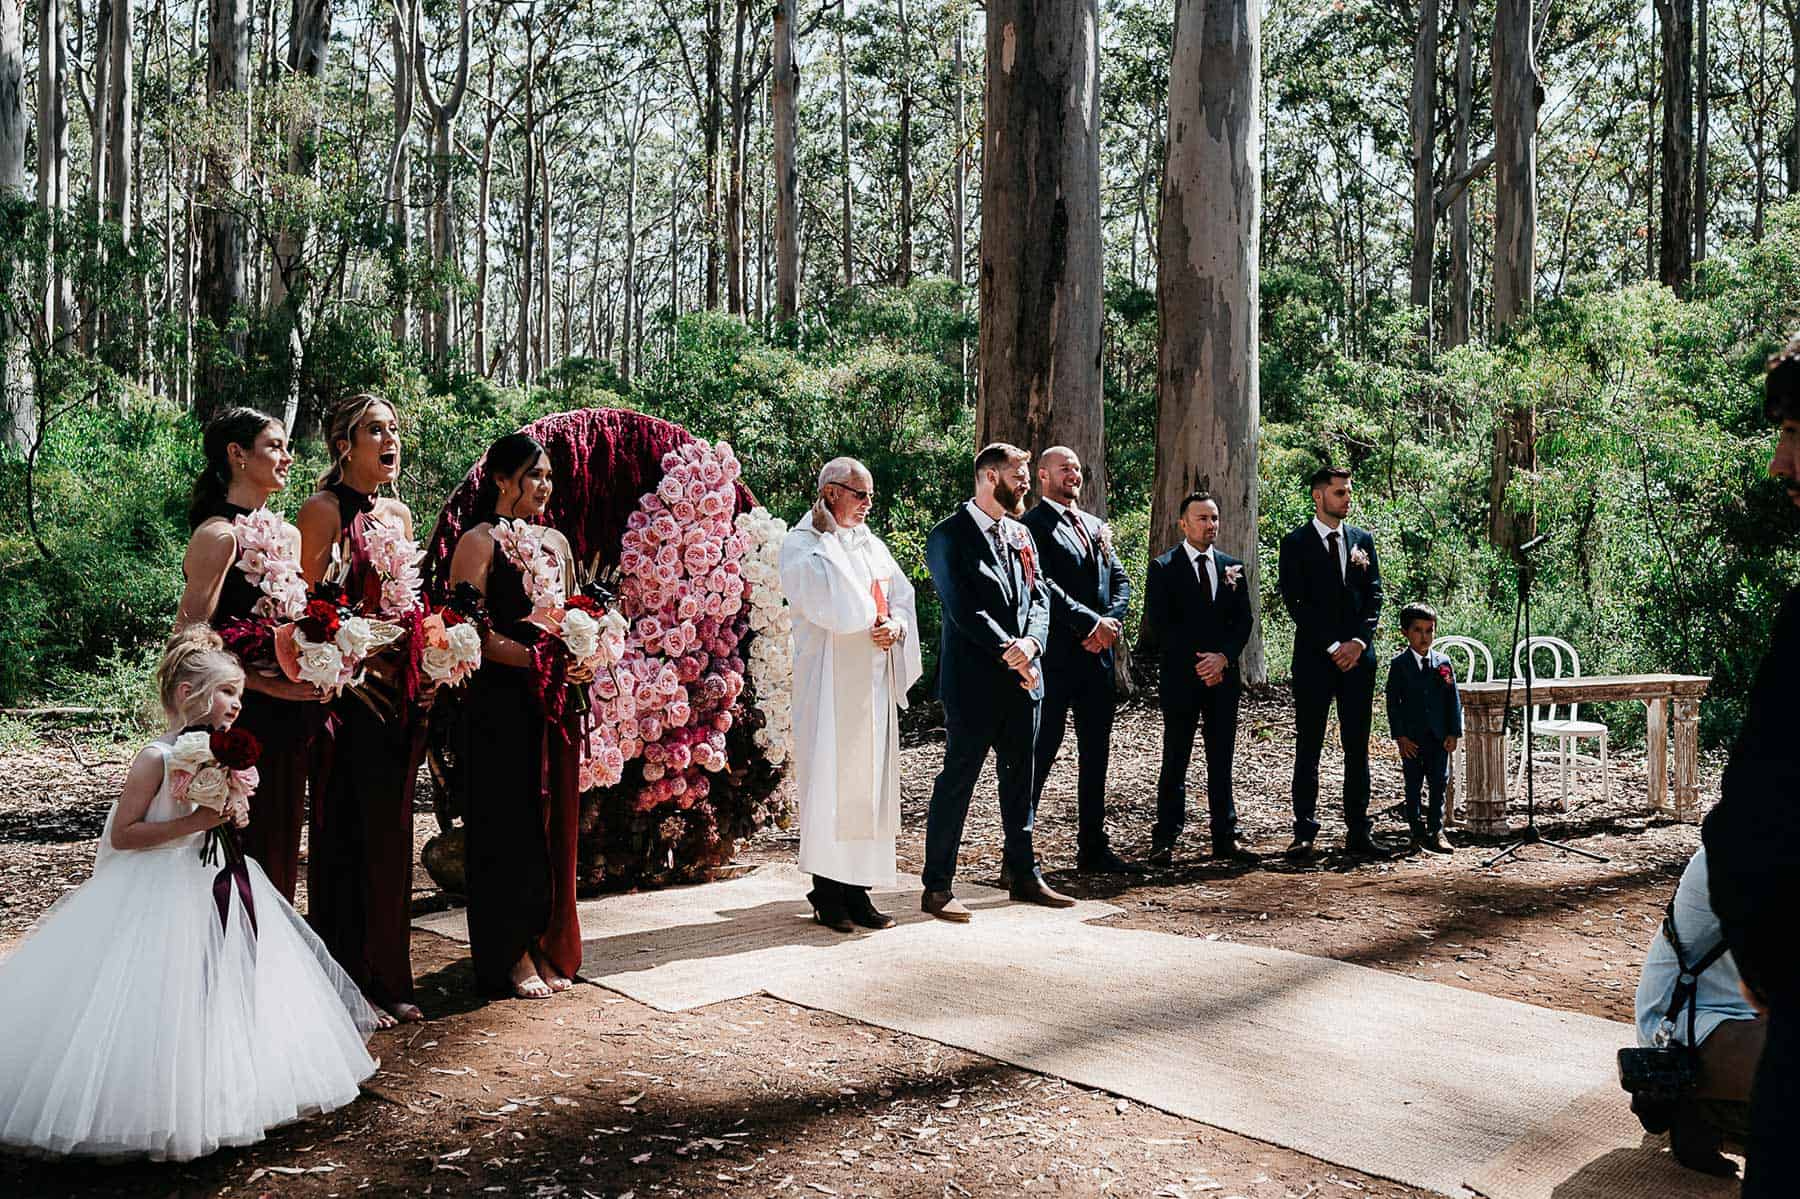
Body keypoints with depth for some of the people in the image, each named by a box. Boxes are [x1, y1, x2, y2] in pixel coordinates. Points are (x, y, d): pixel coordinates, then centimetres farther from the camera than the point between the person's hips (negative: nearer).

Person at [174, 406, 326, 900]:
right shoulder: (220, 535, -12)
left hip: (289, 719, 8)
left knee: (280, 845, 14)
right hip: (240, 718, -8)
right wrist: (267, 685, -20)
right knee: (242, 852, -1)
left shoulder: (289, 535, 12)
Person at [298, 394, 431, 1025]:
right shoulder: (324, 509, -5)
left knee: (390, 833, 10)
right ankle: (348, 979, 8)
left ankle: (386, 976, 19)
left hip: (403, 691, 7)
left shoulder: (398, 513, 15)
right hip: (351, 690, -7)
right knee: (348, 833, -2)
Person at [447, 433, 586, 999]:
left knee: (555, 822, 9)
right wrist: (534, 660, -19)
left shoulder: (556, 541, 16)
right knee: (509, 824, -1)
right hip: (502, 703, -6)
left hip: (555, 701, 6)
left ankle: (548, 948, 20)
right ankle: (510, 956, 9)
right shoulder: (480, 542, -5)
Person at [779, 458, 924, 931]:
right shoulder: (801, 544, -2)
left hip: (873, 680, 6)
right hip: (828, 679, -6)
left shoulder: (871, 545, 16)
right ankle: (827, 891, 3)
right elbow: (829, 605, -17)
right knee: (830, 777, -5)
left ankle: (856, 888, 11)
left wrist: (896, 628, -8)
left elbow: (902, 599, 14)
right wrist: (829, 535, -9)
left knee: (869, 780, 5)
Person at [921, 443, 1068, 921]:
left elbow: (1039, 597, 10)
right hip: (974, 680, -7)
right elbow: (965, 609, -16)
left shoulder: (1020, 535, 15)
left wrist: (1030, 643, -10)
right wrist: (1010, 653, -18)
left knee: (1019, 780, 14)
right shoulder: (949, 536, -9)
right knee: (957, 780, -2)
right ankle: (937, 886, 6)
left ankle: (1025, 876, 25)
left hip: (1021, 679, 7)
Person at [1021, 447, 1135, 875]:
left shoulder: (1096, 527, 18)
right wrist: (1092, 622, -19)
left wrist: (1111, 623, -5)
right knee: (1041, 749, -4)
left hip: (1097, 653, 8)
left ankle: (1093, 848, 21)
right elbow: (1045, 585, -17)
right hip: (1056, 656, -8)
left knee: (1096, 753, 12)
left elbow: (1120, 580, 14)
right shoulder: (1033, 525, -6)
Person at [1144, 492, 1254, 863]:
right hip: (1181, 677, -4)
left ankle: (1225, 837, 14)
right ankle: (1165, 841, 3)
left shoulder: (1232, 567, 12)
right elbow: (1158, 624, -7)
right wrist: (1197, 663, -11)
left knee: (1221, 760, 8)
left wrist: (1223, 657, -8)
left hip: (1224, 676, 4)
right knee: (1175, 761, -2)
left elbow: (1243, 621, 9)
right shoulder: (1163, 567, -2)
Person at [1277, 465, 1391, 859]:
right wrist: (1332, 647, -11)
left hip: (1358, 656, 4)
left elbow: (1374, 595, 9)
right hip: (1314, 658, -4)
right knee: (1308, 748, -1)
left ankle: (1358, 832, 11)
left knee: (1357, 747, 6)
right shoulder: (1296, 543, 0)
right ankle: (1304, 834, 3)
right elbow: (1295, 602, -6)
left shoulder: (1363, 540, 13)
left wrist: (1359, 641, -7)